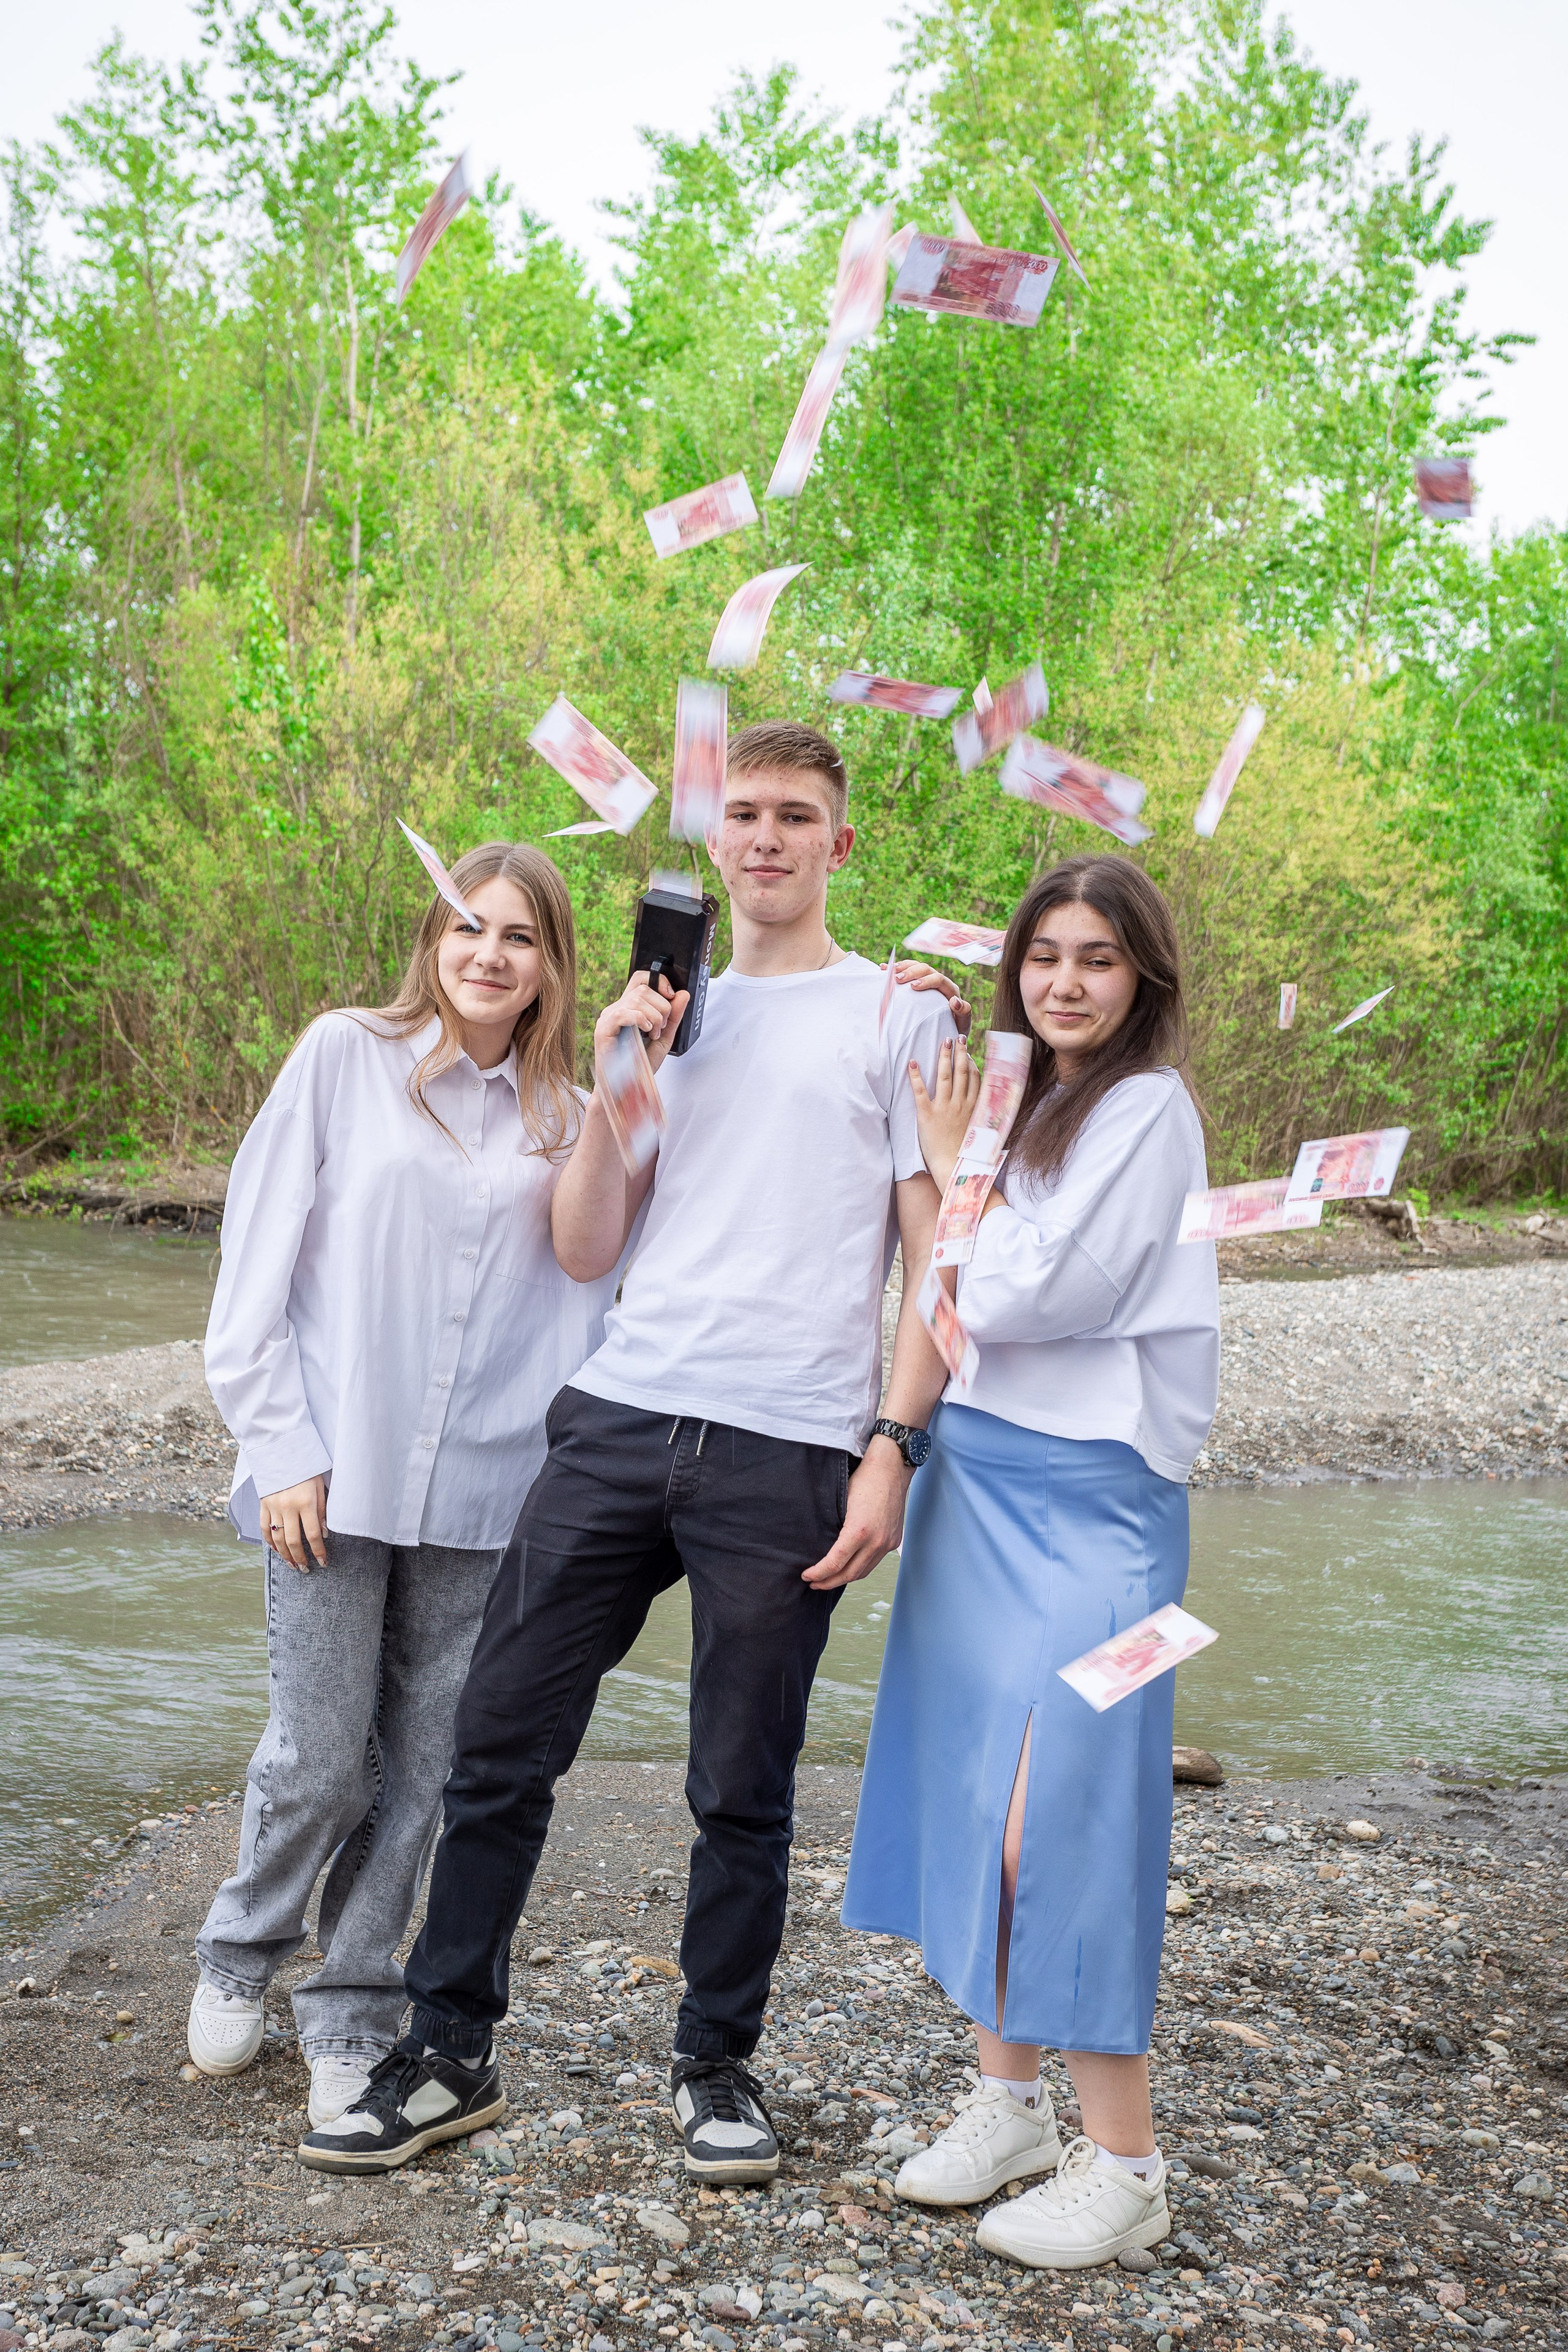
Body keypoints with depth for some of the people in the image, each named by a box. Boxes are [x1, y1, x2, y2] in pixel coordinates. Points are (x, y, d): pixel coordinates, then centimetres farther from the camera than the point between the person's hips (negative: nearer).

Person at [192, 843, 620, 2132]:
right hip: (337, 1478, -2)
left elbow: (591, 1294, 1)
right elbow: (259, 1260, 0)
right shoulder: (348, 1057, 1)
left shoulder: (567, 1120, 8)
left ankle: (353, 2016, 24)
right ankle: (242, 1952, 30)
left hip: (481, 1492, 2)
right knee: (319, 1759, 1)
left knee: (420, 1769, 7)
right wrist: (282, 1445, -5)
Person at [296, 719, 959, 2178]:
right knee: (500, 1742, 3)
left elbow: (935, 1261, 2)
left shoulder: (898, 1018, 6)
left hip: (787, 1454, -4)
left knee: (741, 1794, 5)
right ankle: (448, 2055, 17)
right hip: (619, 1418, 4)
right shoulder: (670, 1019, 17)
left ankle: (715, 2066, 24)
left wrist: (894, 1447, -8)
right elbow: (584, 1252, 14)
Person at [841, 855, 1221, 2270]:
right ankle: (1011, 2103, 24)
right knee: (972, 1798, 10)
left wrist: (954, 1164, -4)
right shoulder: (1015, 1100, 15)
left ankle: (1123, 2164, 3)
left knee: (1063, 1812, -8)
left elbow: (1014, 1295, -17)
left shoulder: (1147, 1108, -10)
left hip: (1090, 1494, -8)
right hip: (977, 1475, 8)